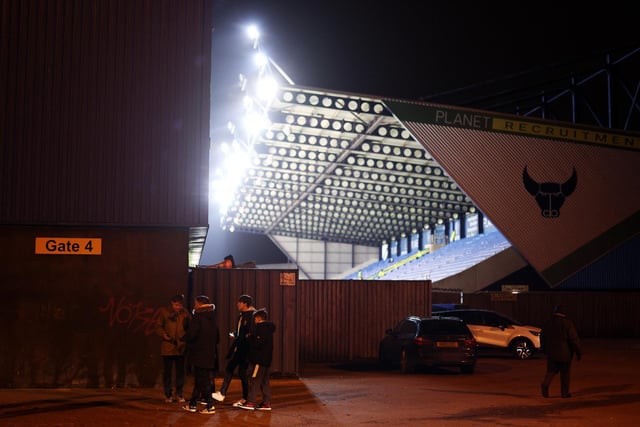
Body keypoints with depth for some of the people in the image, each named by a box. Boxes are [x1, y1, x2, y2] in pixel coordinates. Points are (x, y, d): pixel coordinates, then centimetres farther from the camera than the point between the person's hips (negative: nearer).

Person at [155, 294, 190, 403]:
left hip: (181, 347, 1)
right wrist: (163, 334, -14)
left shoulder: (185, 313, 6)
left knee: (180, 371, 5)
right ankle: (168, 395, 12)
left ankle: (179, 394, 15)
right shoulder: (164, 311, 2)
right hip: (168, 347, -1)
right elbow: (158, 326, 4)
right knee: (167, 372, 3)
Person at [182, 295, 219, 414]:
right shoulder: (212, 318, 10)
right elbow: (217, 338, 14)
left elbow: (191, 335, -20)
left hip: (199, 354, -7)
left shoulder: (198, 317, -13)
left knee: (203, 381, -3)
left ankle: (210, 406, -6)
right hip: (210, 354, 7)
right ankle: (192, 404, 23)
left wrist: (185, 338, 1)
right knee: (199, 380, 15)